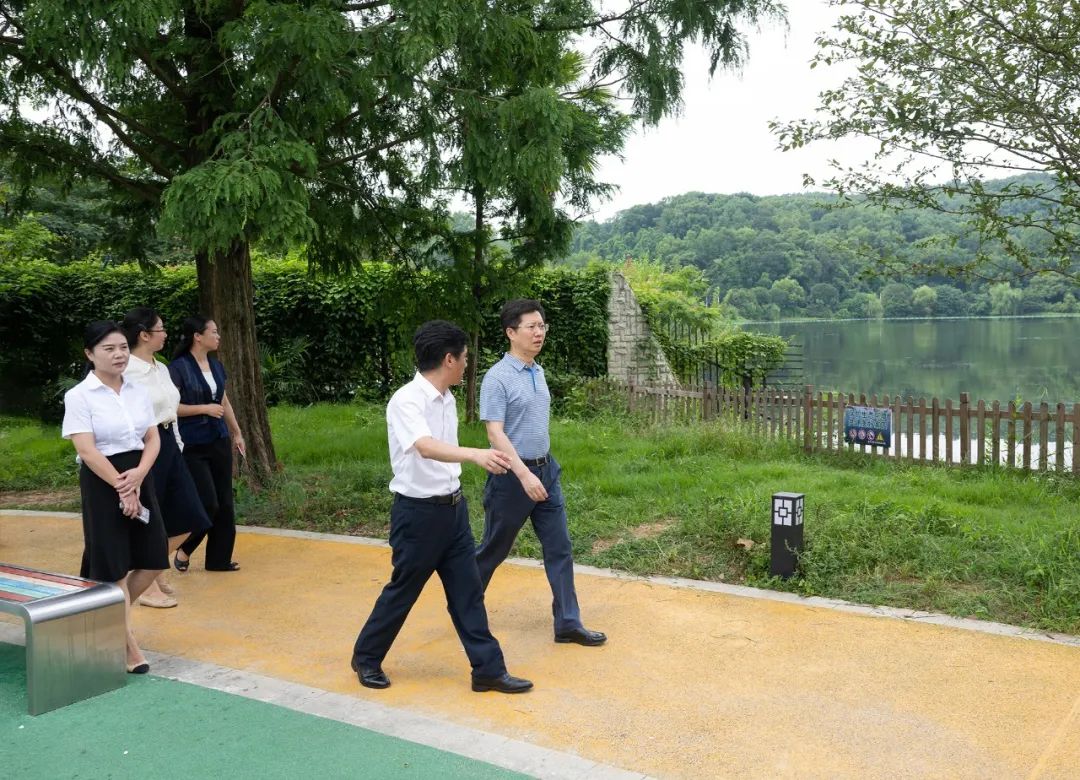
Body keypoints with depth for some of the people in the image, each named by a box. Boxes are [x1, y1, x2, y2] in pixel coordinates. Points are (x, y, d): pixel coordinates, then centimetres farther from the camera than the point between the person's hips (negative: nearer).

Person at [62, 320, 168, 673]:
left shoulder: (138, 392, 7)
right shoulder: (79, 396, -9)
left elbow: (152, 439, 5)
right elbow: (87, 450, -16)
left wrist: (138, 476, -12)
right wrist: (121, 487, -17)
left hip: (140, 480, 6)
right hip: (102, 484, -6)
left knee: (153, 561, 7)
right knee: (114, 567, 1)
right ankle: (128, 643, 11)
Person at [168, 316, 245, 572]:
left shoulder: (216, 366, 9)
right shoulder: (178, 367, -12)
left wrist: (236, 433, 21)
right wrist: (205, 408, -18)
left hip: (219, 442, 7)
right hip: (193, 446, -7)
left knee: (224, 503, 7)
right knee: (207, 503, -8)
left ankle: (219, 559, 18)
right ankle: (184, 550, 16)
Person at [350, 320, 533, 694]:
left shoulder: (447, 399, 5)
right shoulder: (406, 401, -22)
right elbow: (426, 448, -40)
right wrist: (476, 454, -56)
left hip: (452, 507, 8)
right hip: (418, 512, -7)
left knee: (467, 591, 9)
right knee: (403, 590, 9)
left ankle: (488, 669, 17)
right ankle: (366, 657, 30)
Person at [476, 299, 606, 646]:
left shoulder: (538, 372, 8)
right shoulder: (497, 378, -16)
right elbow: (495, 433, -21)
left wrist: (542, 470, 18)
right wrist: (524, 474, -28)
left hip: (547, 470, 7)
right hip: (513, 475, -7)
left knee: (559, 548, 5)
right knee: (494, 549, 8)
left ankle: (568, 624, 12)